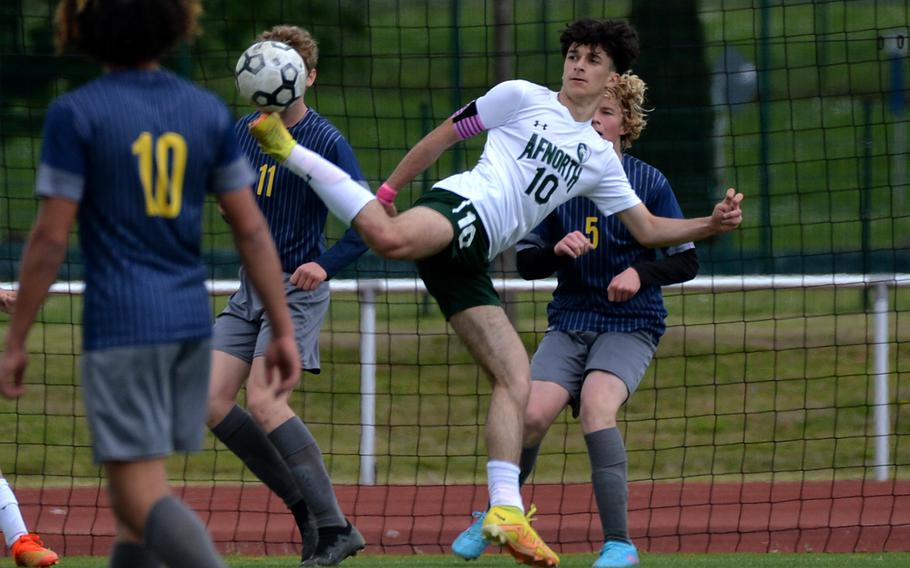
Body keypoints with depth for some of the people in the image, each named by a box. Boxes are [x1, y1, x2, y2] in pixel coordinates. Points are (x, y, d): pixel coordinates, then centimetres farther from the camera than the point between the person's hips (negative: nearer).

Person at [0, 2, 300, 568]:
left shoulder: (75, 114, -9)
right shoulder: (209, 111, 5)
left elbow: (50, 237, -10)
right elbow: (251, 228, 3)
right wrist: (284, 330, 7)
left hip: (120, 327, -6)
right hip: (191, 324, 6)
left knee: (144, 500, -9)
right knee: (136, 479, 19)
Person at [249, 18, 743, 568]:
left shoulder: (600, 158, 25)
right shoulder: (523, 97, 10)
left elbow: (648, 229, 26)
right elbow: (442, 136, 12)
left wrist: (711, 224, 10)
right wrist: (388, 191, 7)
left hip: (471, 261, 6)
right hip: (457, 205, -6)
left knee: (517, 381, -6)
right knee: (391, 238, -42)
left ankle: (506, 512, -8)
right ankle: (289, 150, -27)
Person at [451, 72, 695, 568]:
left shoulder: (648, 183, -2)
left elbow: (686, 261, 0)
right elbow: (525, 262, 6)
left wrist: (640, 273, -19)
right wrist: (557, 250, -16)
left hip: (631, 323, -3)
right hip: (570, 319, 3)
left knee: (595, 406, -30)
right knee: (533, 413, -19)